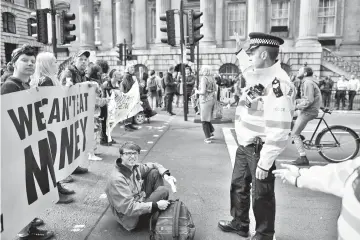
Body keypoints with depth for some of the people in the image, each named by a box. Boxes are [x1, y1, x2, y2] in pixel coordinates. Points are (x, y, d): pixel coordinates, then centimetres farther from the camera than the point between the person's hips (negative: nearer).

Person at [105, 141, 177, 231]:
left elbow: (153, 165, 13)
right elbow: (128, 208, -31)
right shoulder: (117, 179, -30)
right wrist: (156, 205, -29)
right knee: (163, 191, -20)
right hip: (131, 218, -9)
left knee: (154, 173, 1)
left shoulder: (134, 167, -5)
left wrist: (165, 175, -8)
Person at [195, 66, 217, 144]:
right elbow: (215, 89, 15)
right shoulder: (212, 78, 7)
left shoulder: (203, 79, -17)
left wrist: (197, 91, -2)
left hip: (205, 101, -8)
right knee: (207, 118, 23)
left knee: (204, 120, 3)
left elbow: (203, 92, -21)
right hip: (212, 100, 8)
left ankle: (208, 138, 4)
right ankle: (211, 133, 21)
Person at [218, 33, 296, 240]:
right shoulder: (259, 76, 2)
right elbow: (246, 64, 30)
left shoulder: (278, 85, -25)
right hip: (244, 146, 9)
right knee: (238, 185, 22)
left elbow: (279, 131, -27)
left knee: (262, 195, 8)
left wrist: (264, 162, -24)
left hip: (260, 150, -9)